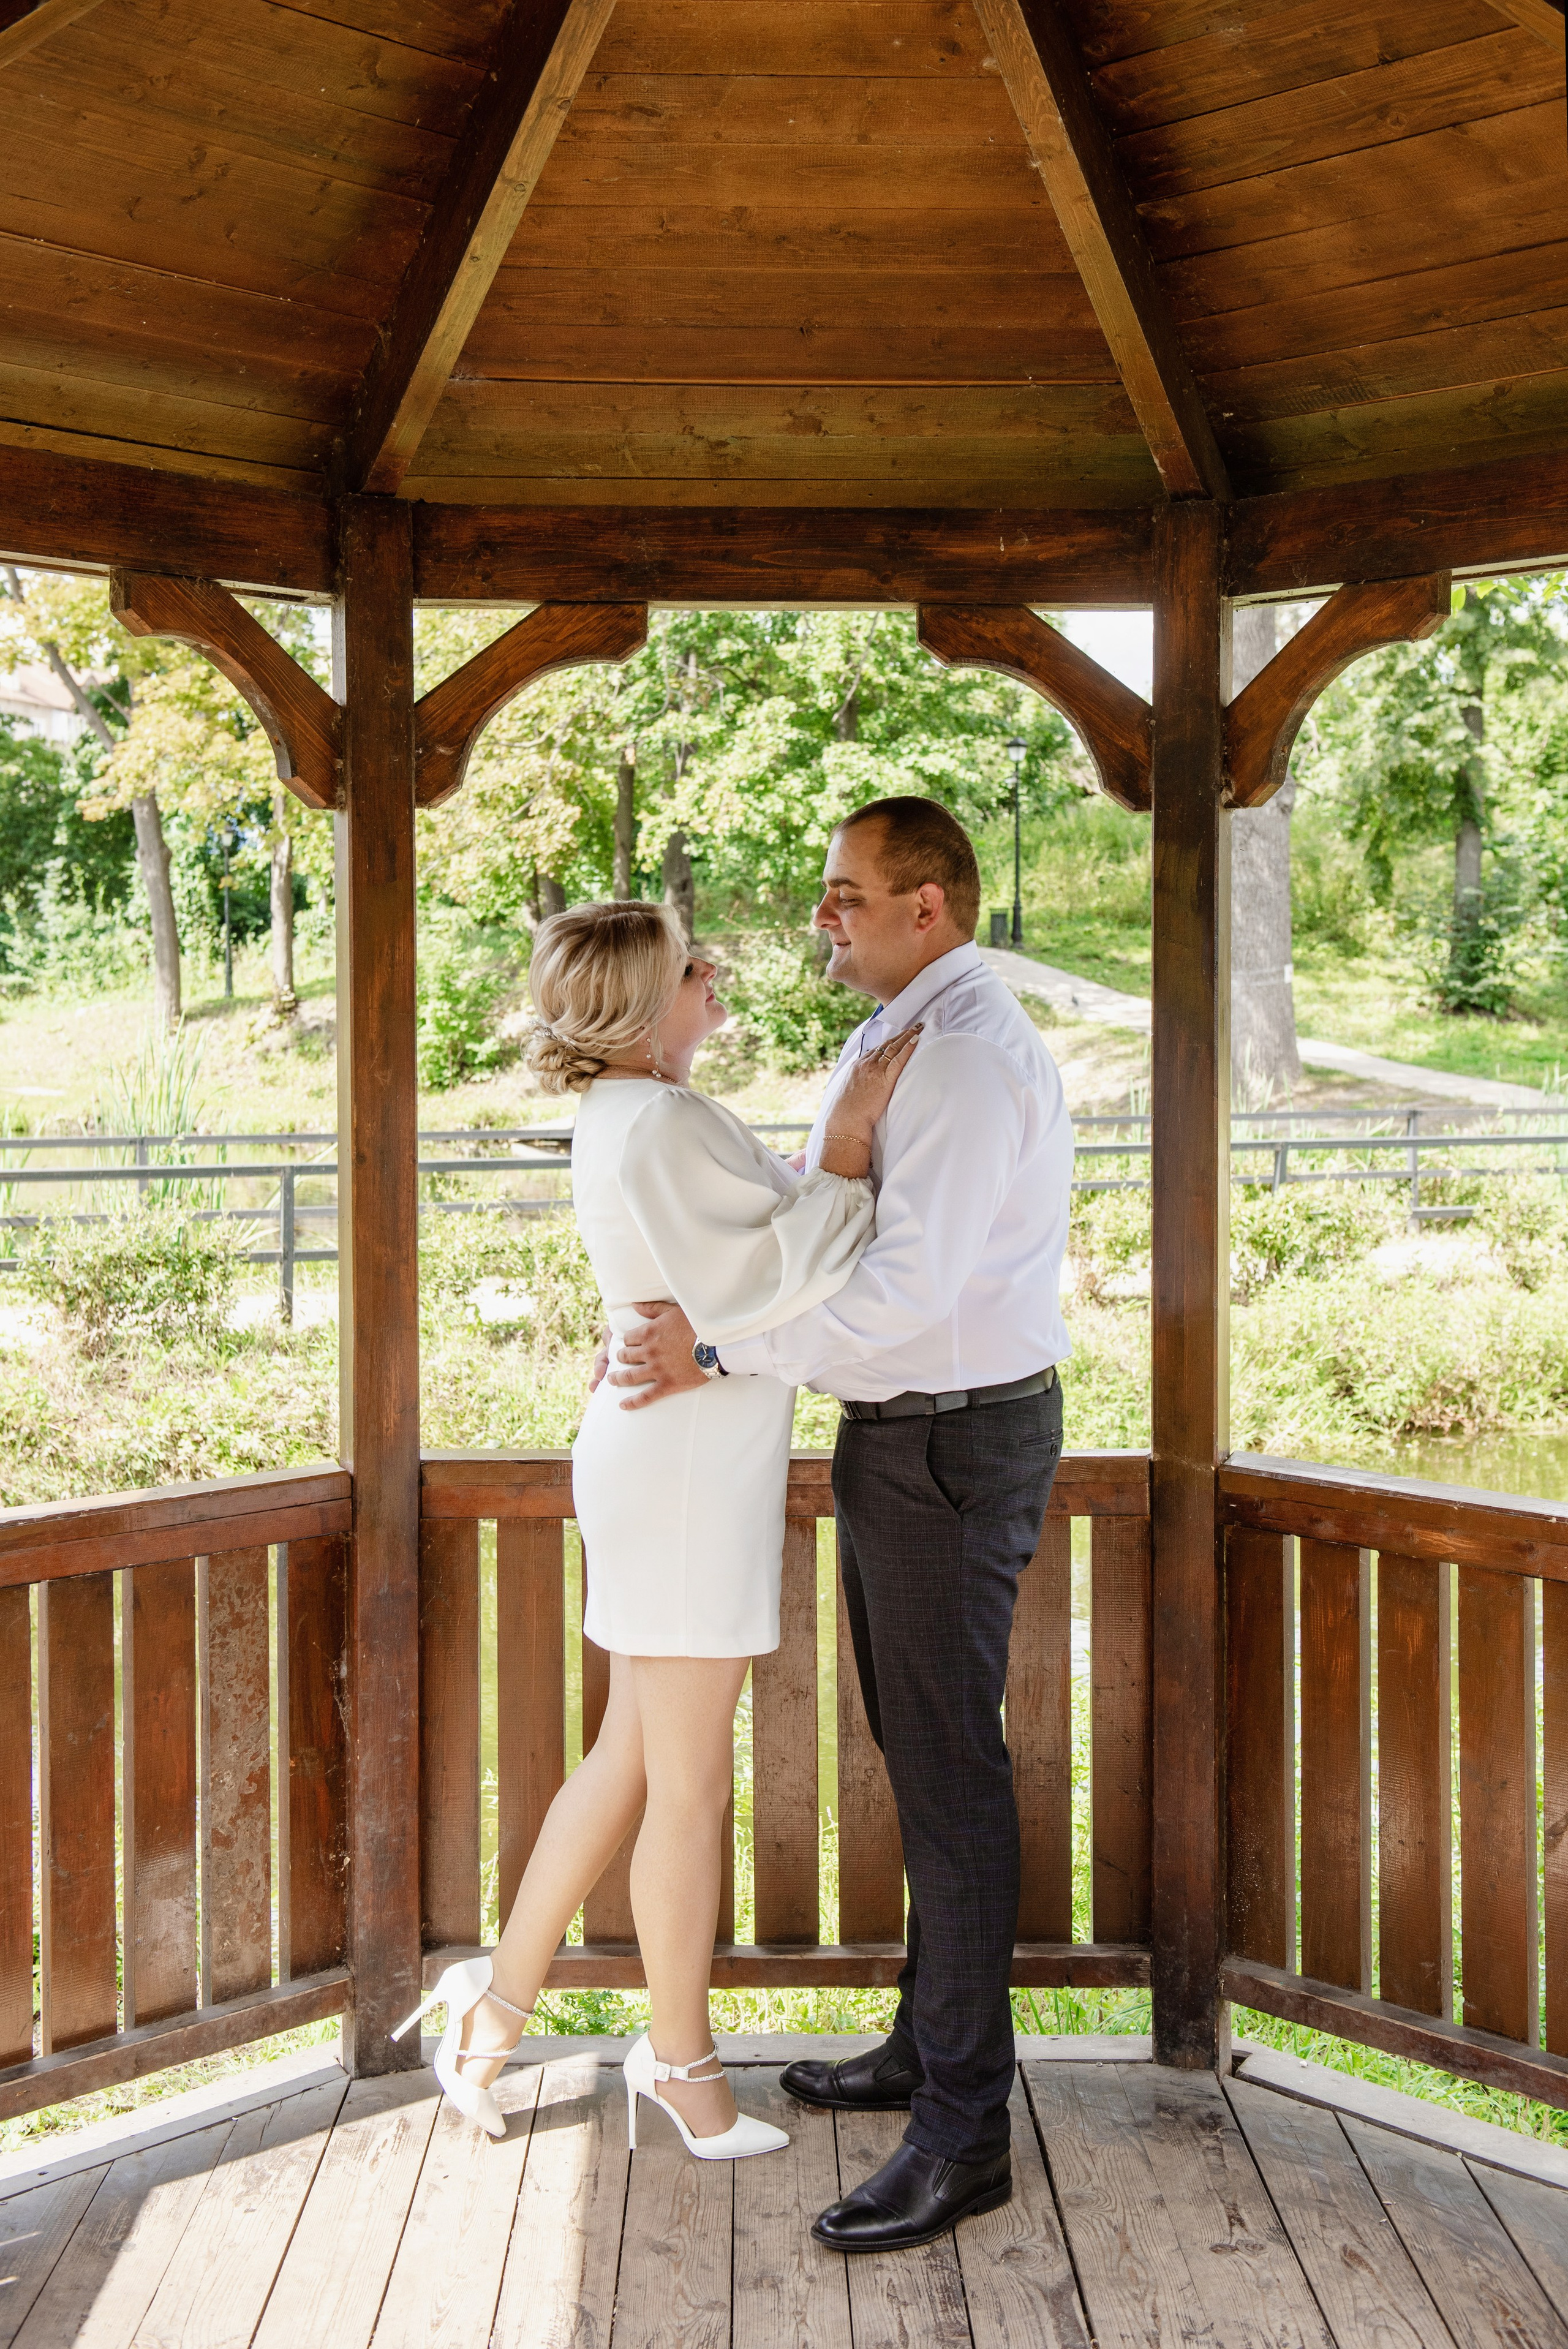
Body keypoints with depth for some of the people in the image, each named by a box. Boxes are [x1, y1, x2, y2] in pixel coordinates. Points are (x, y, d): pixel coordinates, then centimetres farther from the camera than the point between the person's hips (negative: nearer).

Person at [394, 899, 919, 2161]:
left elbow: (751, 1249, 17)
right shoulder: (662, 1124, -19)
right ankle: (681, 2055, 20)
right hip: (687, 1457, -10)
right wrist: (851, 1146, -20)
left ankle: (505, 1990, 29)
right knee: (691, 1782, 4)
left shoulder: (634, 1113, 14)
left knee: (632, 1758, 19)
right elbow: (760, 1286, -23)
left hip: (681, 1457, 10)